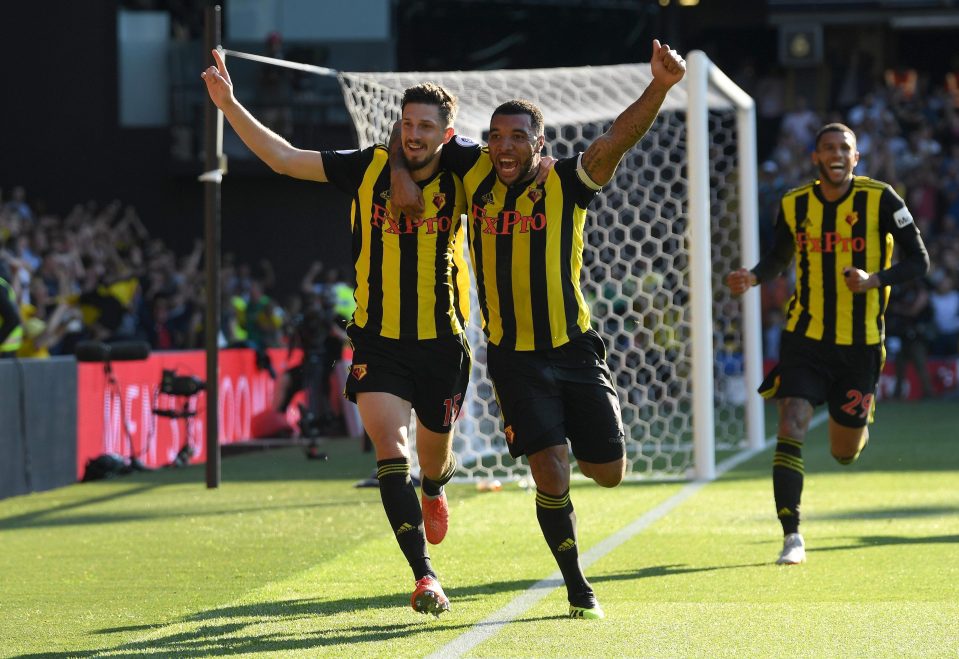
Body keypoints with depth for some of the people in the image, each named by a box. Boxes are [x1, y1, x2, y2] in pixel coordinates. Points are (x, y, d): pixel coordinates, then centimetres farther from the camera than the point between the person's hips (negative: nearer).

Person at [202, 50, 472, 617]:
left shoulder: (460, 180, -4)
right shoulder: (370, 168, -4)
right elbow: (284, 158, -3)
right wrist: (230, 105, -10)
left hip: (442, 343, 1)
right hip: (378, 341, -1)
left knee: (435, 456, 17)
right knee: (391, 450, -18)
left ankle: (435, 490, 57)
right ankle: (425, 576, -20)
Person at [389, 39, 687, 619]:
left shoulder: (567, 184, -7)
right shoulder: (475, 171, 0)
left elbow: (619, 138, -23)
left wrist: (660, 87, -38)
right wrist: (400, 172, -2)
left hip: (575, 351, 0)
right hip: (514, 358, 0)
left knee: (609, 472, 5)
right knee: (552, 478, -12)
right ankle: (578, 588, 6)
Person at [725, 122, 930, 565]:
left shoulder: (880, 200, -9)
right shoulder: (794, 206, -1)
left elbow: (919, 261, -7)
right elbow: (779, 257, 16)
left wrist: (874, 280, -24)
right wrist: (752, 278, -6)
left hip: (860, 343, -1)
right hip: (806, 337, 1)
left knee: (844, 453, 10)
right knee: (790, 429, -18)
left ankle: (858, 425, 49)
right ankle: (792, 537, -12)